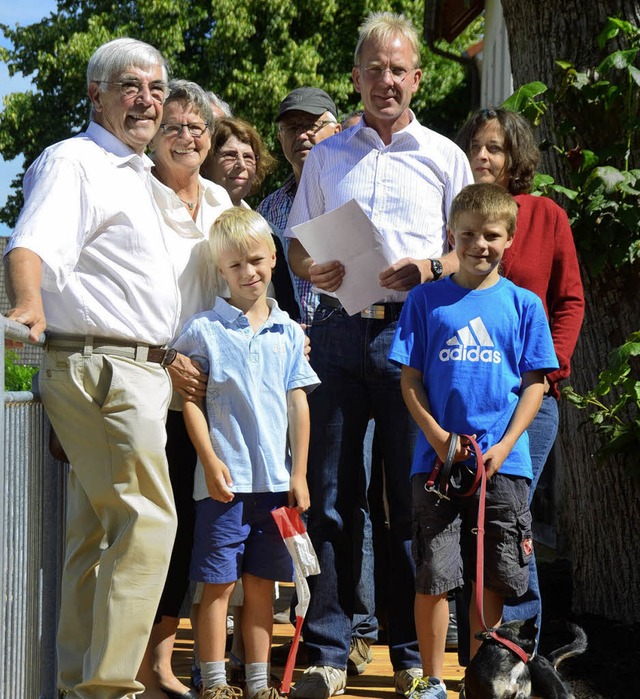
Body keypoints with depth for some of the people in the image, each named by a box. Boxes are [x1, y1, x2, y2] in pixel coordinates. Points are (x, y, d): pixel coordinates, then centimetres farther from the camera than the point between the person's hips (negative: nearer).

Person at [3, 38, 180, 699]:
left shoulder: (132, 172, 21)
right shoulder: (72, 160, -8)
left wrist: (170, 357, 34)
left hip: (139, 368, 10)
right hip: (101, 366, -10)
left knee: (96, 529, 11)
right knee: (147, 519, -14)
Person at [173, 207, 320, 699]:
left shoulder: (289, 333, 9)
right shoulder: (204, 330, 0)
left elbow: (299, 404, 10)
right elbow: (191, 401, -1)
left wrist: (299, 473, 6)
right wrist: (211, 463, -8)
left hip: (276, 480, 3)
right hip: (225, 478, -3)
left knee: (262, 583, 9)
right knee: (219, 583, -1)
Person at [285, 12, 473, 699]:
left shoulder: (443, 155, 13)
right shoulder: (326, 156, 17)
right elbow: (297, 242, 18)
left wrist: (430, 269, -10)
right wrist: (312, 269, -5)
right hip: (338, 331, 1)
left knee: (415, 497, -1)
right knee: (329, 494, 0)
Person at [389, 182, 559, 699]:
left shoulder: (524, 304, 5)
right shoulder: (427, 300, 4)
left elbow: (535, 384, 4)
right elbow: (410, 379, 4)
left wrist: (504, 446, -8)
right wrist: (437, 436, -10)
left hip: (503, 462, 1)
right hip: (437, 459, -1)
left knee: (493, 579, 7)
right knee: (434, 576, -1)